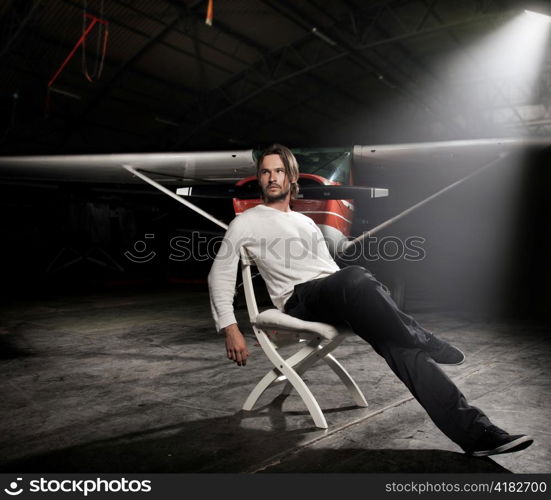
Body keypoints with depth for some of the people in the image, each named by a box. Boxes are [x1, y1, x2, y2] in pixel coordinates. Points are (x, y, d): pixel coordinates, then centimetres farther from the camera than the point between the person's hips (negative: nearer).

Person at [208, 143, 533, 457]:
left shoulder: (308, 223, 29)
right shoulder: (247, 222, 11)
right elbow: (220, 275, 6)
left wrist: (370, 303, 13)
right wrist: (230, 329, -8)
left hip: (335, 297, 5)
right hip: (299, 300, -5)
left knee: (397, 340, -21)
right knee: (356, 277, -37)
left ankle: (474, 430, -26)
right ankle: (425, 343, -17)